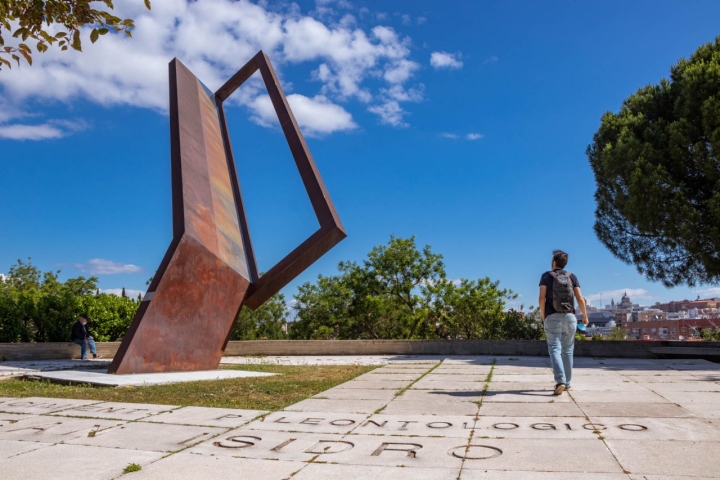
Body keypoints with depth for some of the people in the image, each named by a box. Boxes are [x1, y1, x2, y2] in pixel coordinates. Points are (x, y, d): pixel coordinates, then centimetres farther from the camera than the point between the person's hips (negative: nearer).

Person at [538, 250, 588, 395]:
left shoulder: (546, 276, 1)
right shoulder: (572, 276, 8)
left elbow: (542, 298, -7)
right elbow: (580, 298, 1)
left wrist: (543, 316, 4)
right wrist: (585, 315, 13)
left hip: (552, 317, -3)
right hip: (569, 317, 3)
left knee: (555, 349, -4)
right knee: (567, 351, 13)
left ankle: (560, 381, -21)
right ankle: (567, 382, 20)